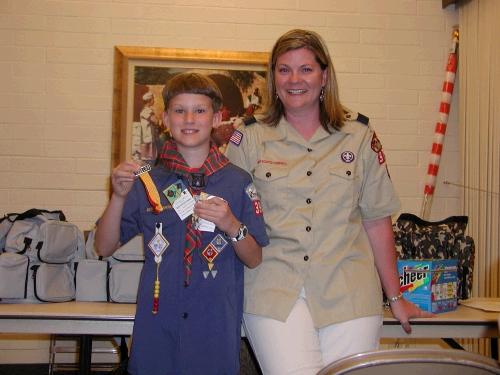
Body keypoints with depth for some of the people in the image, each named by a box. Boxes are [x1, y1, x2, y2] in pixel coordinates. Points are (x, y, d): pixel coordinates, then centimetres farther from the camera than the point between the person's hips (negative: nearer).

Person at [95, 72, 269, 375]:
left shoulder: (238, 182, 0)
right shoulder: (148, 182, 2)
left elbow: (254, 259, 2)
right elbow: (105, 247, 2)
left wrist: (232, 226, -16)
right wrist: (119, 197, -13)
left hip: (217, 326, 0)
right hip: (157, 324, 1)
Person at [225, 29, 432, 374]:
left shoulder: (360, 136, 7)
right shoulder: (249, 138, 6)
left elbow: (377, 221, 9)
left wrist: (395, 297, 12)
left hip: (348, 293, 1)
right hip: (274, 291, -1)